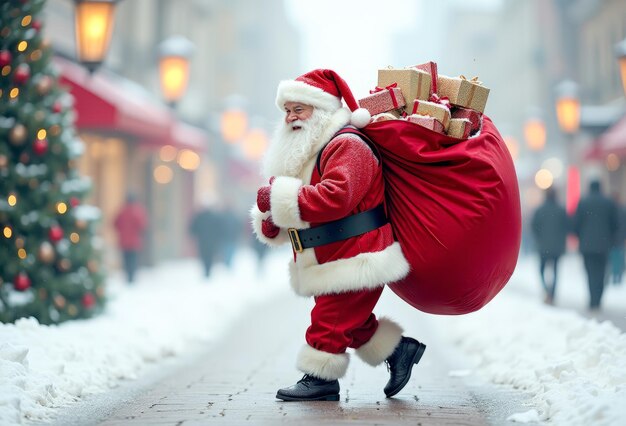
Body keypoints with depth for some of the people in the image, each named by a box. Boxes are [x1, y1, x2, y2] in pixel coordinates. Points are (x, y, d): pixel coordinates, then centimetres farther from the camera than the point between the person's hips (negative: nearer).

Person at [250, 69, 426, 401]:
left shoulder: (345, 147, -18)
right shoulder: (301, 153, 14)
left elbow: (335, 197, -35)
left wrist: (281, 198, -31)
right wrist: (270, 224, -7)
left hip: (355, 257, -10)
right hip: (330, 260, 10)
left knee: (330, 319, -7)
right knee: (350, 321, 16)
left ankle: (320, 378, 2)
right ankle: (398, 350, 29)